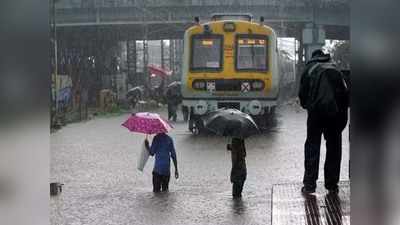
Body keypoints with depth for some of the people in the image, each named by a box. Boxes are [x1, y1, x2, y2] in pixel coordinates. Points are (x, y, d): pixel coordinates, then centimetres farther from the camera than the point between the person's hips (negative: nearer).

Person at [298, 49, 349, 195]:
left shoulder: (310, 68, 12)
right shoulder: (335, 69, 19)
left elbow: (302, 94, 7)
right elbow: (345, 92, 12)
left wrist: (307, 106, 23)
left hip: (317, 111, -2)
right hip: (337, 111, 2)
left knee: (312, 146, 4)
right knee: (334, 147, 10)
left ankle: (309, 184, 0)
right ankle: (332, 185, 11)